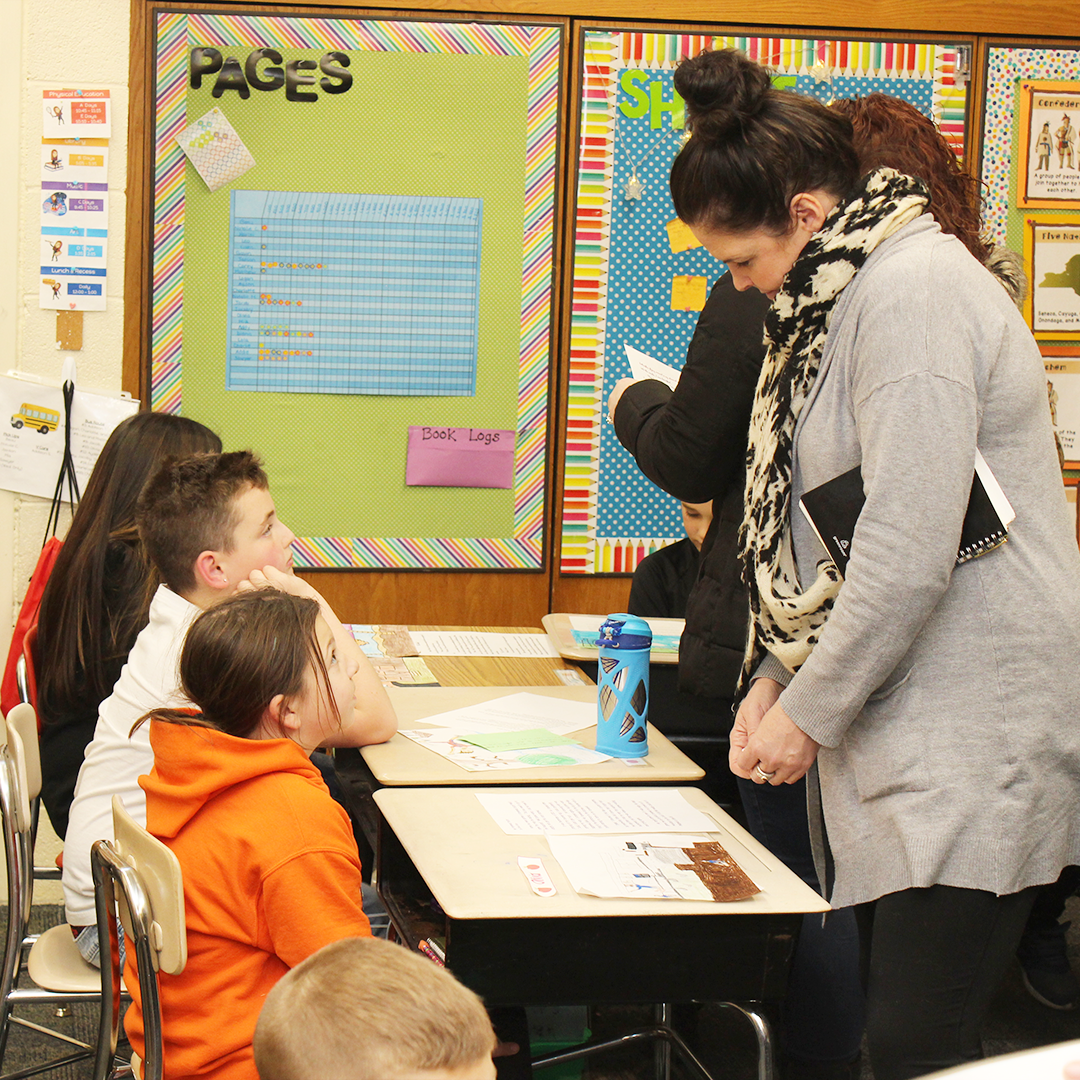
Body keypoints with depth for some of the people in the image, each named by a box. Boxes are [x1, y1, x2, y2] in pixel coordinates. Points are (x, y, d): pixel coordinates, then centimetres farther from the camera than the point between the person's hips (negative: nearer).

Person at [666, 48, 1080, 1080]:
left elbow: (910, 554, -21)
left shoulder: (913, 291, -16)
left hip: (969, 751, -10)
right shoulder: (837, 299, 16)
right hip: (894, 735, 10)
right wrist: (779, 677, 10)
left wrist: (809, 712, -11)